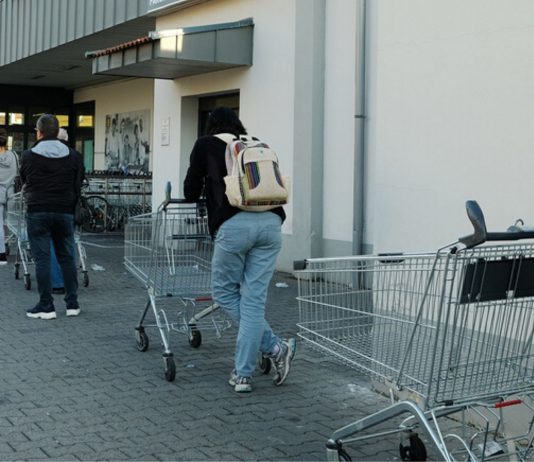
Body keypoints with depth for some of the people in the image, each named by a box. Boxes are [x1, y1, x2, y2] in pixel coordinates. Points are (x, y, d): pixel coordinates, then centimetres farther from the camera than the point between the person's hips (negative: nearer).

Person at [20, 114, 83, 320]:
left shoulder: (28, 156, -2)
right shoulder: (72, 156, 3)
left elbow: (24, 184, 12)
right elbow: (78, 185, 8)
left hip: (37, 212, -2)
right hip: (65, 212, 3)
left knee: (42, 259, 0)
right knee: (67, 258, 9)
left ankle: (46, 306, 0)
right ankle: (72, 304, 12)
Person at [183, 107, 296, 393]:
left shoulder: (205, 145, 18)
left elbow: (191, 193, 22)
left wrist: (210, 196, 45)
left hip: (234, 225, -4)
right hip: (271, 222, 4)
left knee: (224, 292, 13)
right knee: (254, 299, 6)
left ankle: (274, 347, 5)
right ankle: (242, 375, 6)